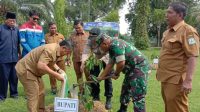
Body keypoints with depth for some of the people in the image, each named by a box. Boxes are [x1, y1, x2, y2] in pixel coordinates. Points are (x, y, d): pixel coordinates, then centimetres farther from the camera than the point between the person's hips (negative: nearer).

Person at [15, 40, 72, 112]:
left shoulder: (56, 50, 4)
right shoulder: (51, 50, -28)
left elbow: (51, 61, 23)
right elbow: (41, 66, -38)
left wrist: (58, 69, 6)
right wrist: (56, 75, -31)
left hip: (33, 70, 11)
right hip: (25, 70, -11)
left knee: (40, 93, 16)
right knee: (33, 96, -11)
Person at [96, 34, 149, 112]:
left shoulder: (116, 45, -21)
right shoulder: (112, 48, 12)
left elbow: (121, 63, -26)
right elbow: (110, 64, 18)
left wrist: (116, 74, -7)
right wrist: (101, 77, 18)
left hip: (140, 68, -11)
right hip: (132, 69, 11)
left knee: (137, 97, -12)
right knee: (125, 91, 21)